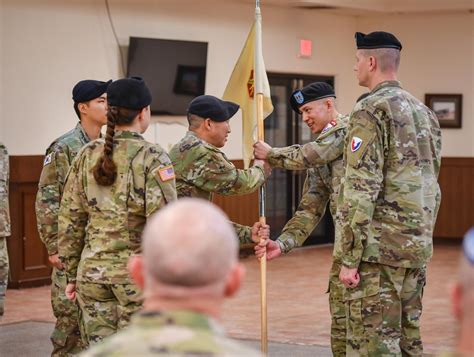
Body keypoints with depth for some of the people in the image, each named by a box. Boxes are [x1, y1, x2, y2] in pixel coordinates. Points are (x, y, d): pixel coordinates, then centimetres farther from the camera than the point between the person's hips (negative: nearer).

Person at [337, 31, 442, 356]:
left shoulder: (371, 111, -11)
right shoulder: (424, 112, 15)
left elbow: (361, 191, -17)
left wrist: (350, 259, -16)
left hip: (379, 247, -8)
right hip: (418, 247, 8)